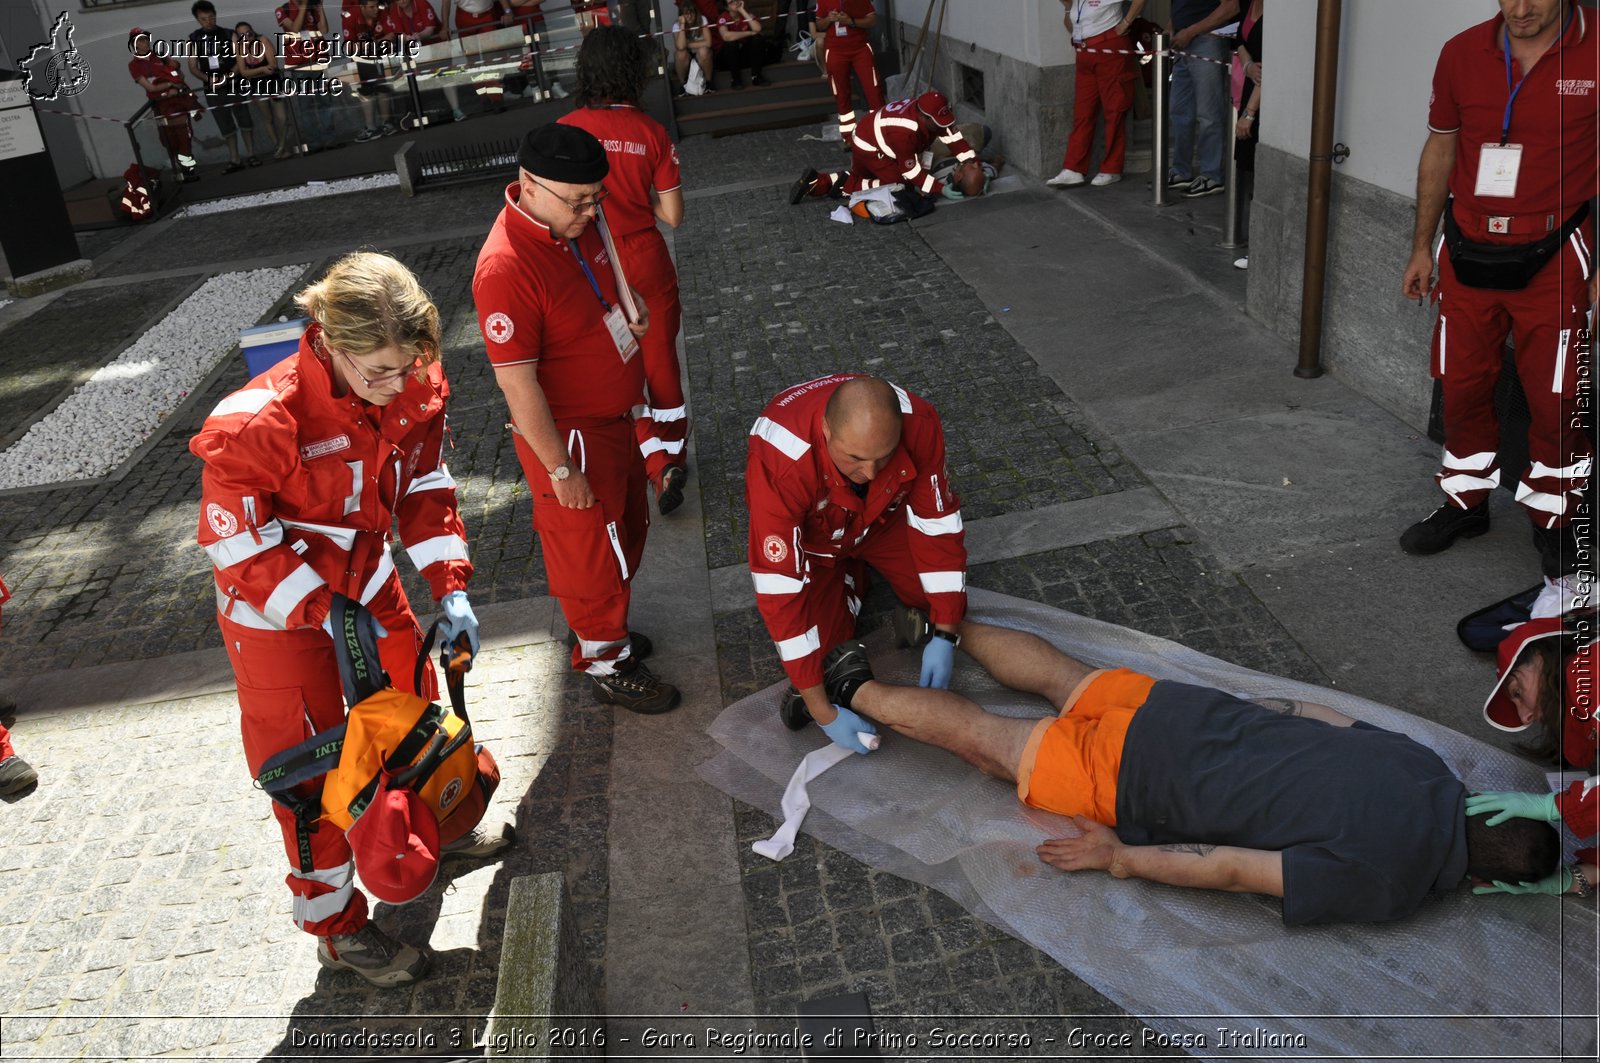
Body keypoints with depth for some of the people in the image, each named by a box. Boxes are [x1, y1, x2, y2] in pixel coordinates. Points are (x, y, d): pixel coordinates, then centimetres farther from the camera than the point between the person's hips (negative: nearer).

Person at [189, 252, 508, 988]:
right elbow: (236, 541, -23)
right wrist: (326, 613, -24)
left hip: (367, 582, 6)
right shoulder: (258, 423, -34)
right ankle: (337, 928, 27)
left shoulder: (412, 388, -16)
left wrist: (449, 588, -10)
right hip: (278, 614, -6)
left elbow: (426, 486, -4)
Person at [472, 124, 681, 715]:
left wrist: (629, 306, 1)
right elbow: (517, 383, -26)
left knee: (628, 528, 24)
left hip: (613, 418, 9)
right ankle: (606, 666, 28)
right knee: (593, 551, 7)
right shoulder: (507, 267, -29)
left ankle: (603, 628, 46)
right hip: (570, 436, -9)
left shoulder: (575, 225, -3)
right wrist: (560, 469, -21)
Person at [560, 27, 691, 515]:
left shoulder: (566, 129, -11)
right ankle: (674, 454, 30)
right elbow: (673, 215, -6)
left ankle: (659, 463, 1)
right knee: (661, 360, 17)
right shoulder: (651, 132, -8)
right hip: (647, 261, 1)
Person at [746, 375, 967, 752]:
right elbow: (780, 589, -40)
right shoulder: (779, 460, -44)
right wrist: (820, 709, -37)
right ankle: (848, 574, 17)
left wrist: (945, 635, -23)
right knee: (827, 659, -14)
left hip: (882, 516, 3)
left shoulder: (919, 424, -34)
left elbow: (938, 523, -21)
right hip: (811, 536, -2)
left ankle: (864, 558, 20)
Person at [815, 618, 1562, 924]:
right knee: (989, 743, 10)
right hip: (1132, 778, -5)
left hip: (1180, 712, 6)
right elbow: (1231, 871, -19)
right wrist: (1118, 860, -9)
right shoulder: (1382, 885, -20)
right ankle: (856, 691, 21)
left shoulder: (1420, 765, -2)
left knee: (1061, 674, 29)